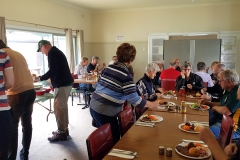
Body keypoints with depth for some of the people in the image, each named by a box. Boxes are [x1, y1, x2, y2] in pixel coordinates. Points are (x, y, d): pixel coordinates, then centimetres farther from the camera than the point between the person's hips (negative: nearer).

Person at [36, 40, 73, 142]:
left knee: (58, 108, -4)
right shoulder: (56, 51, 20)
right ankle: (64, 129, 24)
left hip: (62, 84, -10)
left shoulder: (52, 53, -11)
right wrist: (48, 79, 21)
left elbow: (53, 70, -19)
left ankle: (61, 133, 5)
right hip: (66, 82, 10)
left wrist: (40, 78, -6)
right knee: (63, 107, 15)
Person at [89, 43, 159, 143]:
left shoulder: (108, 68, 5)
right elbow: (134, 99, -18)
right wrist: (152, 104, -5)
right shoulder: (125, 75, -17)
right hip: (105, 112, -8)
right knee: (114, 141, 9)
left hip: (94, 106, 8)